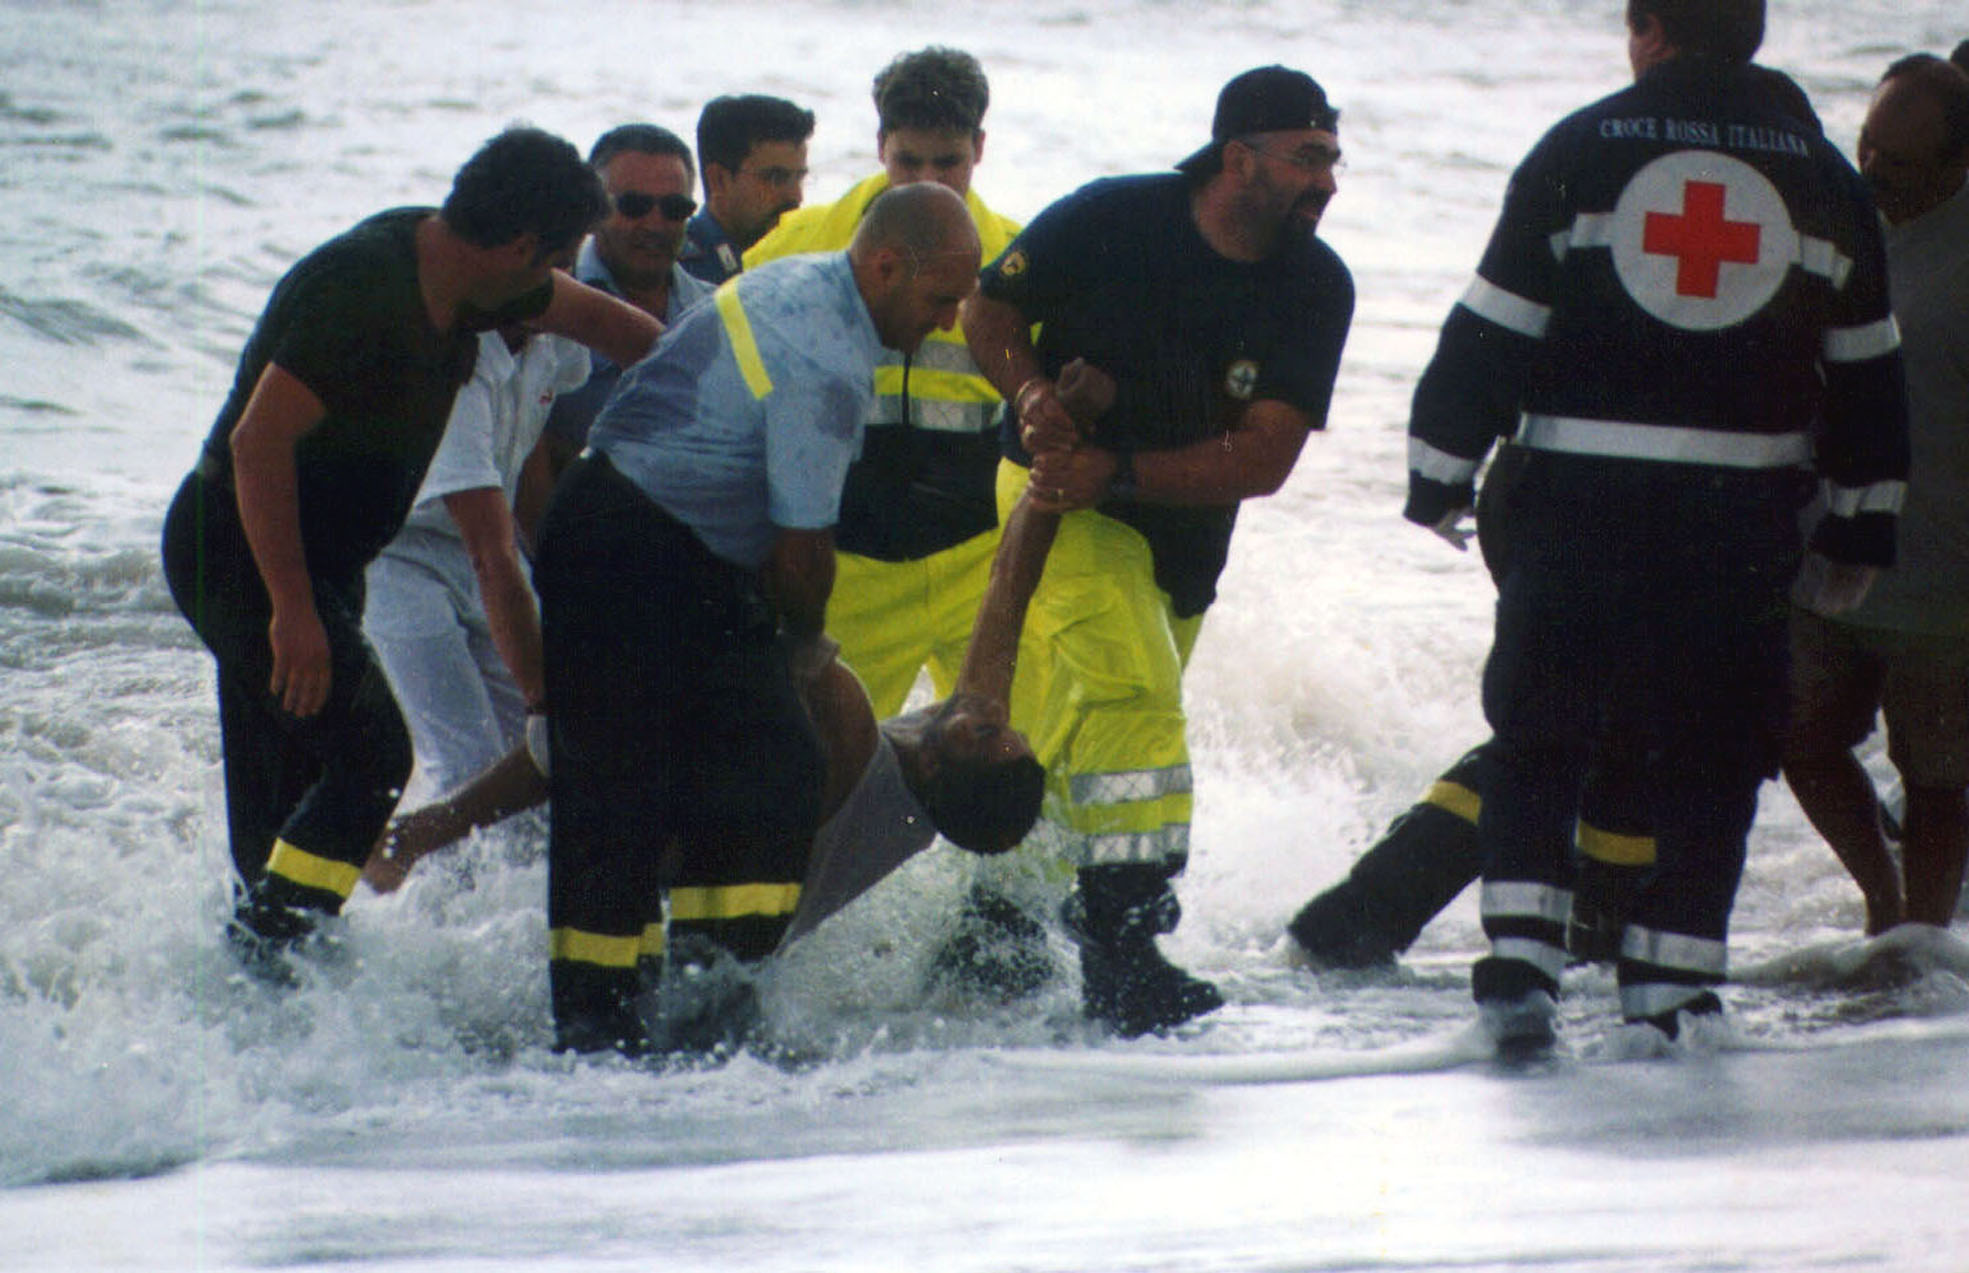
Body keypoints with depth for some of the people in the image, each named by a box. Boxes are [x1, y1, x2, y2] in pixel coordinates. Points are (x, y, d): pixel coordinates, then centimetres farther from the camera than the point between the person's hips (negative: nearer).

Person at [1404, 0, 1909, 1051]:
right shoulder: (1820, 176, 7)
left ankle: (1518, 958, 0)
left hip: (1580, 499, -1)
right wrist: (1858, 530, 20)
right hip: (1741, 517, 1)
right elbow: (1865, 371, 12)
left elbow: (1493, 330, 1)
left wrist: (1438, 479, 10)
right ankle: (1669, 984, 5)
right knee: (1708, 755, 9)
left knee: (1539, 736, 11)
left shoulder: (1579, 151, 1)